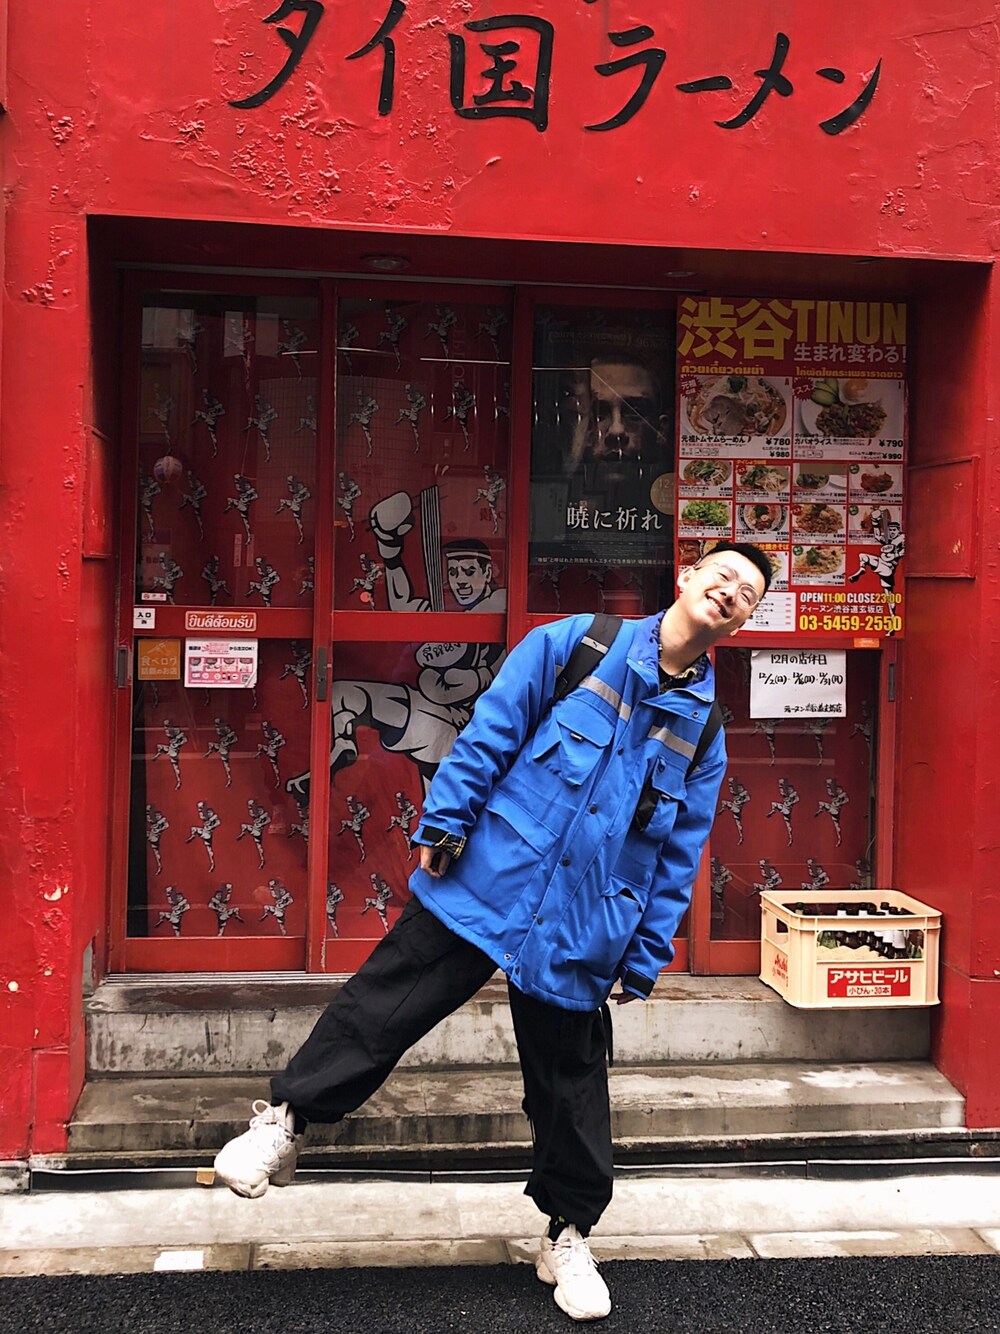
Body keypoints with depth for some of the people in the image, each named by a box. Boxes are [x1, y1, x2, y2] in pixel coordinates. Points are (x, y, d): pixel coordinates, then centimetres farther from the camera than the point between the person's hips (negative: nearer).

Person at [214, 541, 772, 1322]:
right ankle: (285, 1123, 22)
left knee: (571, 1087, 12)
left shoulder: (704, 731, 5)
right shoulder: (574, 643, -3)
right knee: (383, 1006, 1)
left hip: (582, 931, 3)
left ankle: (569, 1236, 32)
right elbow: (491, 730, -4)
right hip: (486, 880, -2)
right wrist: (445, 819, -9)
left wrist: (644, 962, 5)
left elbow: (678, 859, 7)